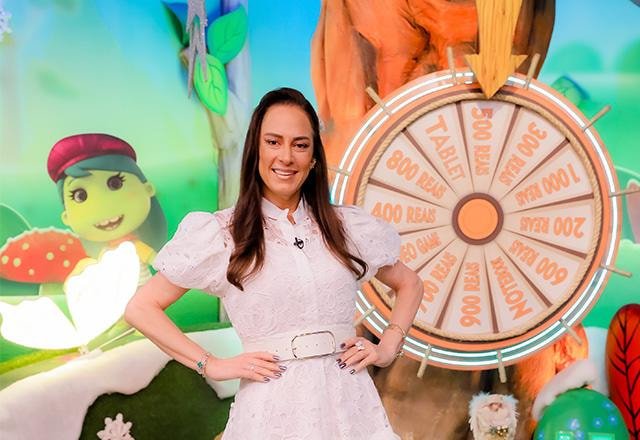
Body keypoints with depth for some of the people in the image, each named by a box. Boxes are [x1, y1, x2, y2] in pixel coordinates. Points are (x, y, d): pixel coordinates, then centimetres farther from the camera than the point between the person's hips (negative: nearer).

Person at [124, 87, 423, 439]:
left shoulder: (347, 226, 6)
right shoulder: (223, 234, -3)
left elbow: (409, 284, 21)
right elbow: (140, 308, -1)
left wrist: (388, 347, 5)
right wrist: (211, 366, -7)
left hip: (350, 402, 3)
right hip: (271, 408, -3)